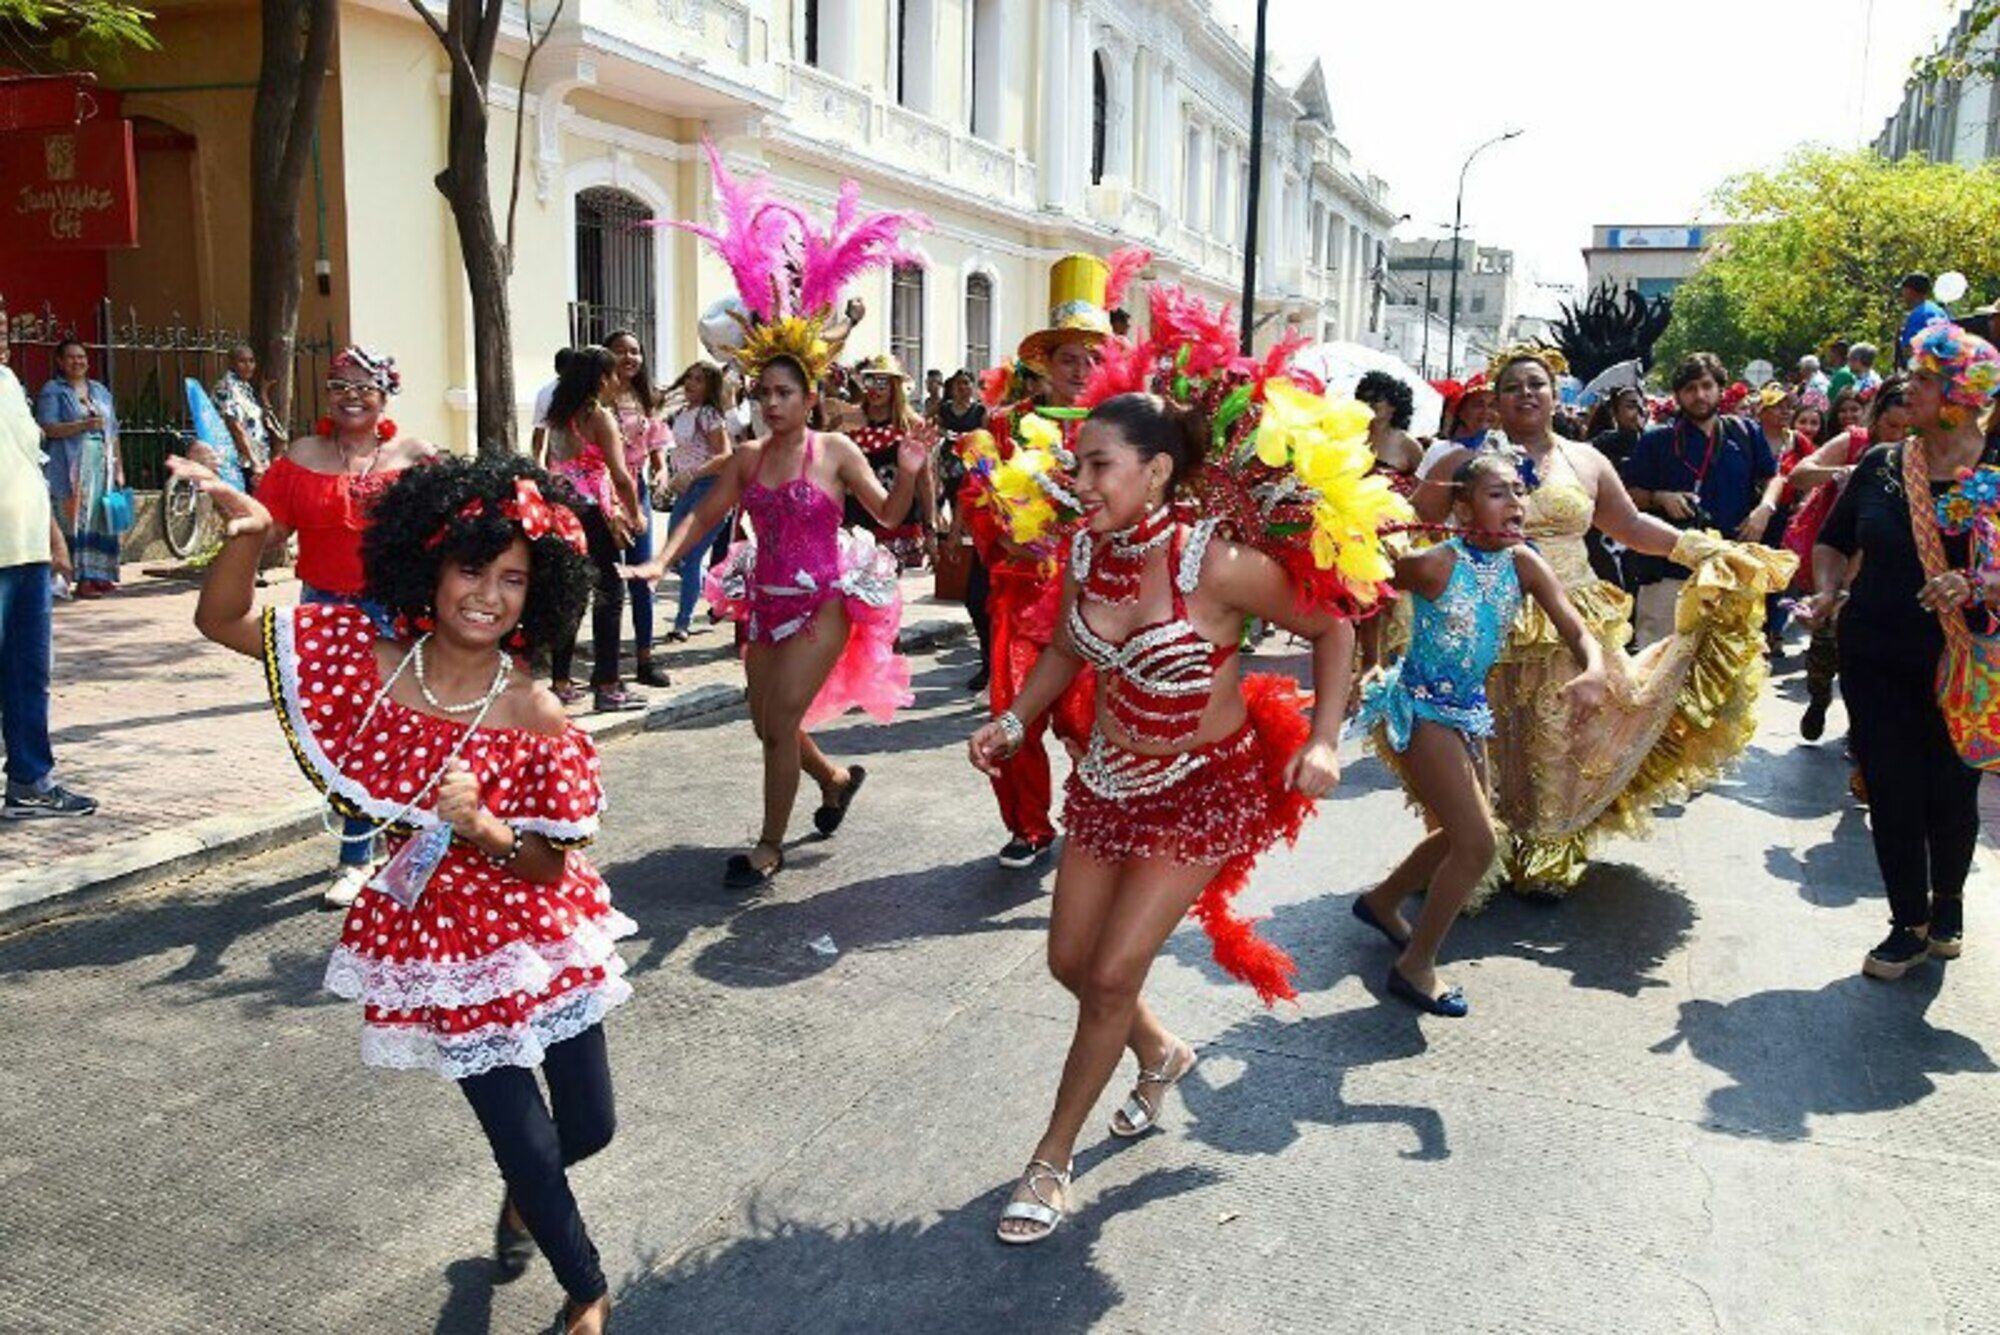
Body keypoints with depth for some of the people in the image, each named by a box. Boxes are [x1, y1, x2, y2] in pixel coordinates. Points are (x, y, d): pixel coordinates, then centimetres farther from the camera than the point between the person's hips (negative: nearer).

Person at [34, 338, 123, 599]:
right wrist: (83, 425, -20)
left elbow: (112, 431, 20)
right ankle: (83, 579, -12)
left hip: (102, 466, 5)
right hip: (71, 467, -5)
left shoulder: (100, 391, 20)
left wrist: (119, 467, 14)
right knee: (77, 520, -10)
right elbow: (48, 428, -8)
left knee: (101, 519, 2)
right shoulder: (52, 391, 4)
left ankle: (100, 575, 6)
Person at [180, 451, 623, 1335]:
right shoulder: (370, 659, -11)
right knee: (529, 1144, 5)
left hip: (538, 933, 0)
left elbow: (553, 866, -12)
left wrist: (481, 826, -31)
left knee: (588, 1128, 14)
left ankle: (523, 1196, 53)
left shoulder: (536, 718, -17)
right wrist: (247, 533, -23)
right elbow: (223, 623, -7)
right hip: (441, 945, 0)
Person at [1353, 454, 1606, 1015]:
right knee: (1477, 847, -9)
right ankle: (1415, 966, 8)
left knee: (1460, 833, 22)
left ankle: (1382, 902, 47)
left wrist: (1593, 673, -30)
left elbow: (1579, 633, -9)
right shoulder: (1435, 564, -23)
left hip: (1467, 711, 8)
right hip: (1419, 709, -8)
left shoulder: (1523, 563, -6)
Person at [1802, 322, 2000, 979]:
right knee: (1892, 793, 3)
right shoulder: (1881, 466, 2)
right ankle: (1910, 925, 18)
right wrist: (1827, 592, -4)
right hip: (1877, 659, 2)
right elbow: (1834, 541, 14)